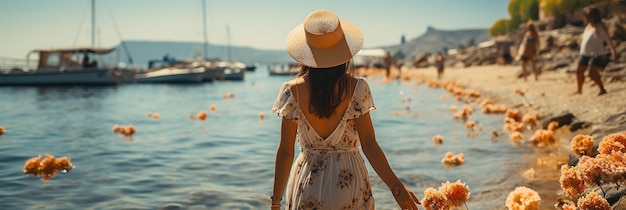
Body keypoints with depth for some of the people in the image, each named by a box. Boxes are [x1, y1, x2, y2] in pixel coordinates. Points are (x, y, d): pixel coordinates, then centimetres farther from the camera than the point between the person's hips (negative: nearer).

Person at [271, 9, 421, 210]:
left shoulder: (293, 91, -10)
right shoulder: (357, 88, -11)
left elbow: (285, 151, -7)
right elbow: (369, 145, -12)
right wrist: (397, 188, -5)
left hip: (307, 183, 0)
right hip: (350, 181, 0)